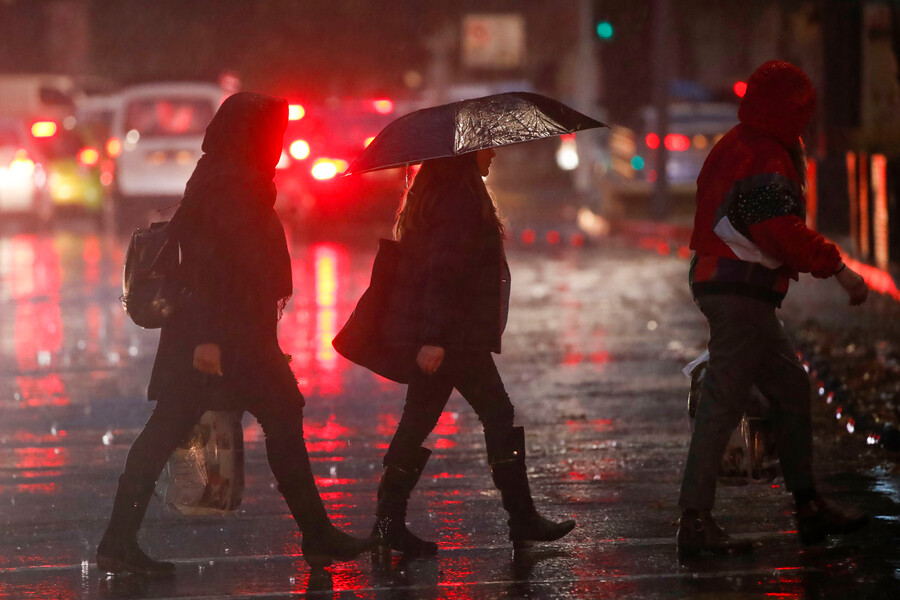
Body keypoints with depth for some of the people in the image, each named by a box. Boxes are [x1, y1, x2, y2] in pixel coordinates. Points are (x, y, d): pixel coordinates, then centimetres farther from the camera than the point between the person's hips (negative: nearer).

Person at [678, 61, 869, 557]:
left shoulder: (736, 147, 18)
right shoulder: (765, 157, -16)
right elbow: (784, 232, -25)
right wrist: (837, 267, -20)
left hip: (721, 284, 11)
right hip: (741, 291, -11)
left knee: (790, 387, 16)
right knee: (724, 400, -9)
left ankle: (808, 507, 21)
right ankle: (695, 520, -8)